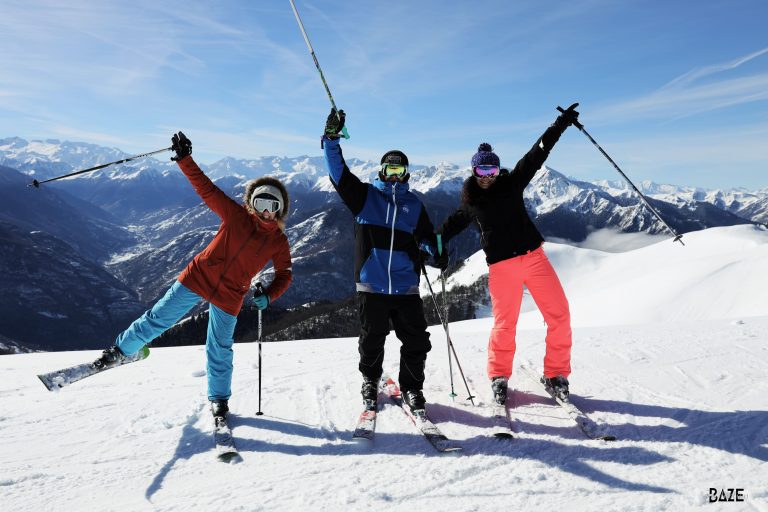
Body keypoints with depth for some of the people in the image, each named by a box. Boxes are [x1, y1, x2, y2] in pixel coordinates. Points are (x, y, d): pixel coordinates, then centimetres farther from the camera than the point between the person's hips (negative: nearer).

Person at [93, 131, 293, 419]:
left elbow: (284, 274, 3)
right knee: (157, 320, 5)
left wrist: (269, 296, -14)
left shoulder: (279, 242, -2)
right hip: (197, 279, 0)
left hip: (229, 299, 0)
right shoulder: (236, 215, -6)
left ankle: (218, 398, 30)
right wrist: (184, 159, -16)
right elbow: (205, 188, -7)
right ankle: (121, 351, 32)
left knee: (220, 350, 8)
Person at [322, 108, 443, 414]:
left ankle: (411, 388, 22)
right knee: (372, 339, 9)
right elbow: (338, 172, -3)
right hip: (371, 284, -2)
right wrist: (331, 137, -14)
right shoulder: (365, 195, 7)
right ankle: (370, 382, 33)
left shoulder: (414, 205, 14)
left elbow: (426, 236, 19)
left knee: (416, 341, 3)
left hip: (406, 285, 2)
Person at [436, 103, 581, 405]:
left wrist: (561, 124, -1)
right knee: (504, 325, -2)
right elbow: (451, 225, 24)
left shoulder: (512, 183, 7)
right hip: (501, 266, -1)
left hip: (534, 256, 2)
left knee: (559, 316, -3)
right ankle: (499, 378, 21)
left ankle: (556, 375, 14)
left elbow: (537, 155, 4)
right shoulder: (470, 203, 8)